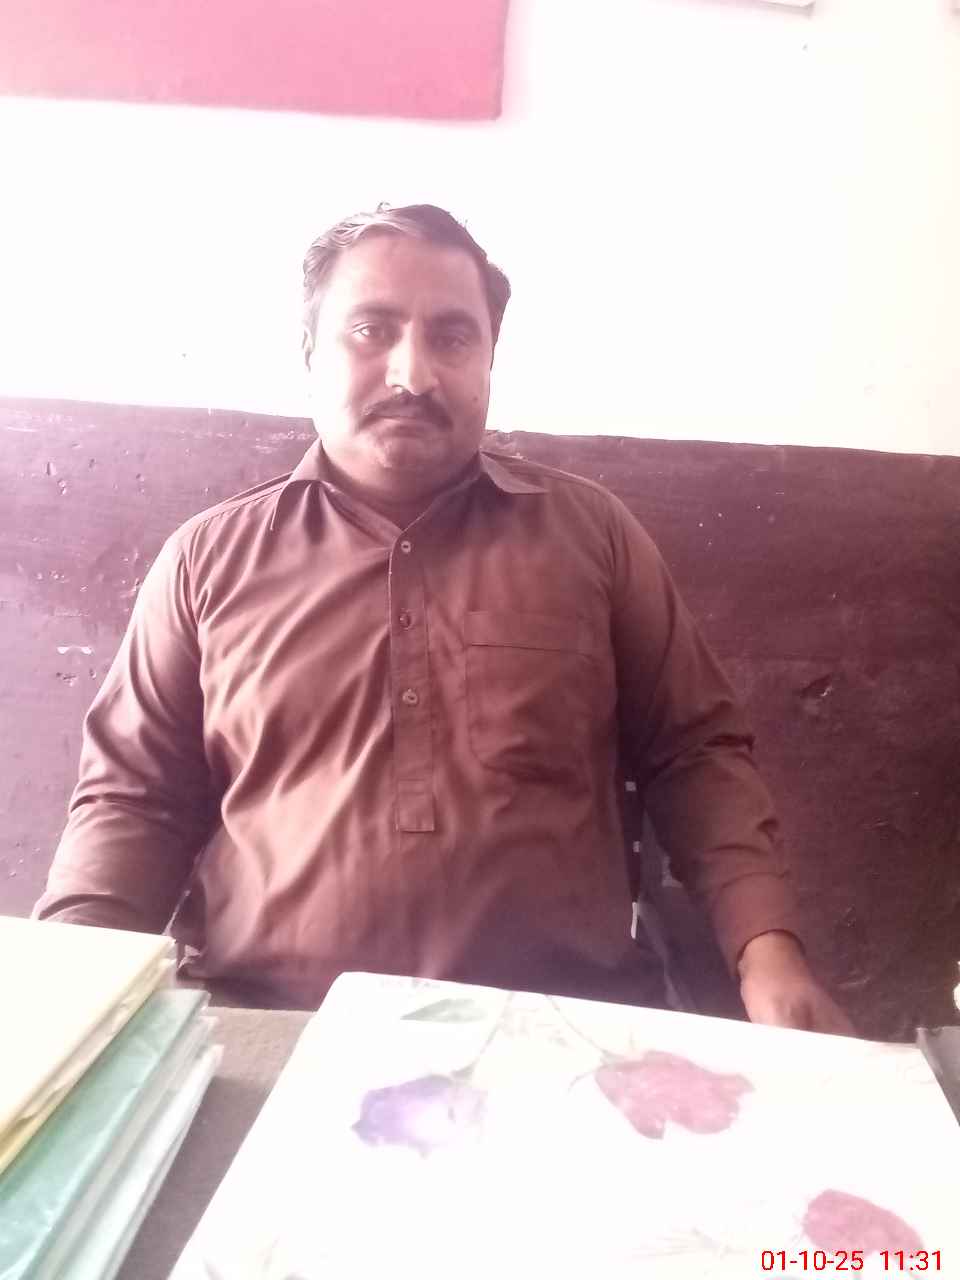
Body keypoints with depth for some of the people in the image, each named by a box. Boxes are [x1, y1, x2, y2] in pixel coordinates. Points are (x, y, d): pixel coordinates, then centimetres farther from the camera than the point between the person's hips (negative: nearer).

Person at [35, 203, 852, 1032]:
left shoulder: (592, 530, 6)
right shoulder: (209, 558, 7)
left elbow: (696, 752, 8)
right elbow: (133, 796, 8)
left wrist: (767, 949, -6)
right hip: (267, 1025, 0)